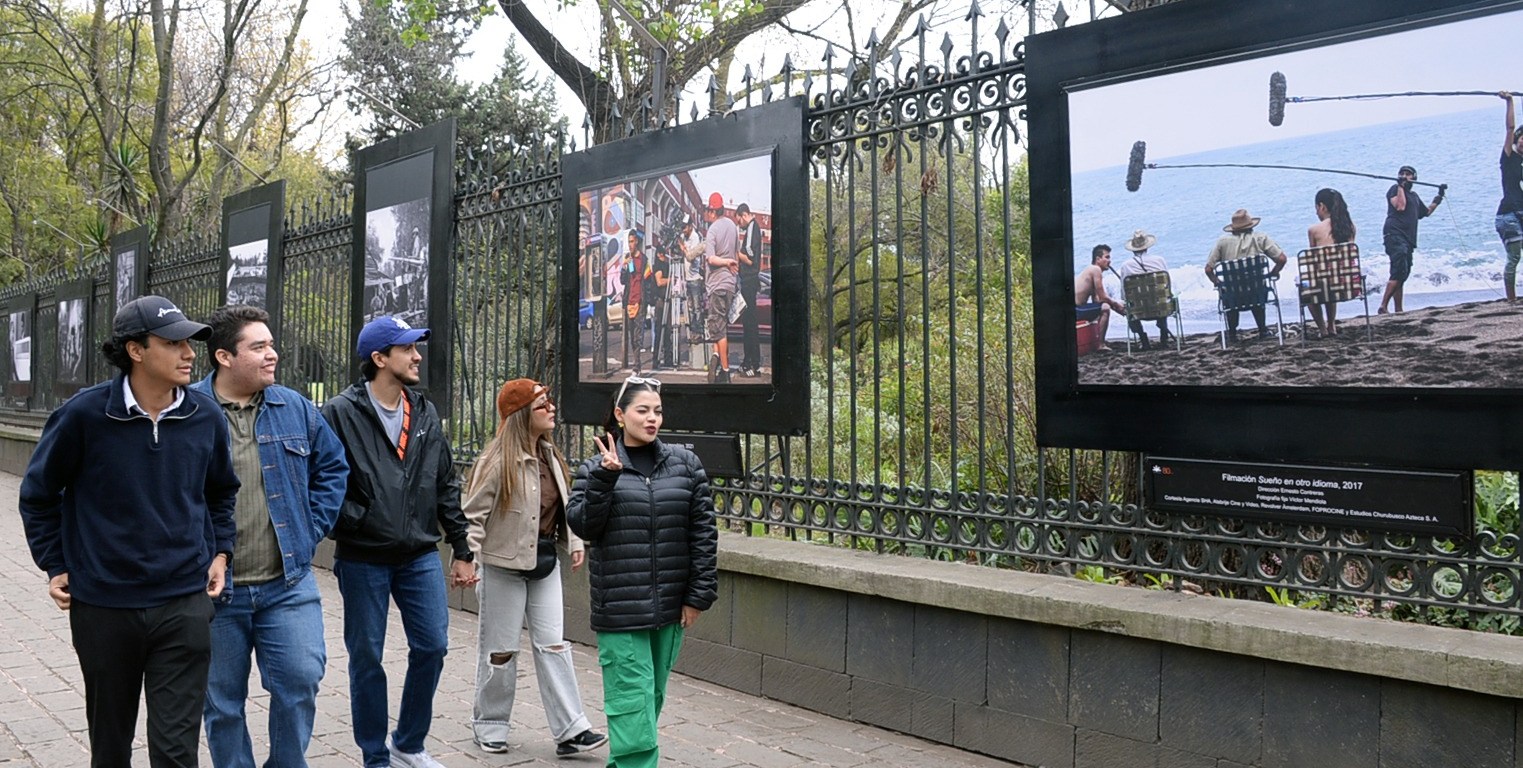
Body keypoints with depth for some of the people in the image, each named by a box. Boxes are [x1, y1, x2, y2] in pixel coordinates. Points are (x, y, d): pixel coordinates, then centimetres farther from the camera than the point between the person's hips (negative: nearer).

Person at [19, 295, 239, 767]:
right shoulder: (85, 414, -11)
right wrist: (55, 565, 3)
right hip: (103, 606, 0)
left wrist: (220, 552, 8)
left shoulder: (205, 417, -3)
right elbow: (38, 494, 5)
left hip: (184, 605, 1)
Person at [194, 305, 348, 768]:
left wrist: (312, 529, 5)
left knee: (300, 679, -3)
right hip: (214, 590, -2)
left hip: (288, 584, 2)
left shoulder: (295, 409, 4)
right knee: (222, 701, 11)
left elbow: (332, 467, 14)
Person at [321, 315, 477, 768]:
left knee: (432, 646, 5)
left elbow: (446, 488, 10)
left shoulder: (425, 414, 7)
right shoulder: (341, 414, -9)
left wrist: (462, 551, 10)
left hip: (421, 556, 4)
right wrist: (352, 523, -15)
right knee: (367, 658, 7)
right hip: (362, 560, -4)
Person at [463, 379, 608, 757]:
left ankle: (570, 730, 7)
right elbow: (473, 515, -16)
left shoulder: (550, 455, 6)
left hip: (544, 562, 7)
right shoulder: (498, 461, -17)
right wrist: (469, 561, -23)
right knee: (501, 649, 6)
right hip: (504, 566, -6)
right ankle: (490, 726, 25)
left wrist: (574, 541, 10)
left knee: (553, 644, 5)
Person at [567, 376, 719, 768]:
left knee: (652, 697, 14)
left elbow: (703, 531, 4)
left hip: (670, 605, 3)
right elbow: (581, 525, -8)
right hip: (619, 608, -3)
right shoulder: (597, 467, 1)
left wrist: (699, 594, 0)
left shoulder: (684, 463, 4)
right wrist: (605, 477, -20)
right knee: (633, 699, -7)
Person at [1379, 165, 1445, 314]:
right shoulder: (1395, 189, 1)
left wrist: (1438, 197, 32)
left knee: (1401, 276, 8)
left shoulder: (1414, 196, 25)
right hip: (1395, 236, -9)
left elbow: (1427, 212, 37)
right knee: (1399, 273, -22)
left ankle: (1398, 311, 11)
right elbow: (1400, 206, -16)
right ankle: (1383, 307, -28)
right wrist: (1401, 186, -10)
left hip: (1408, 239, 9)